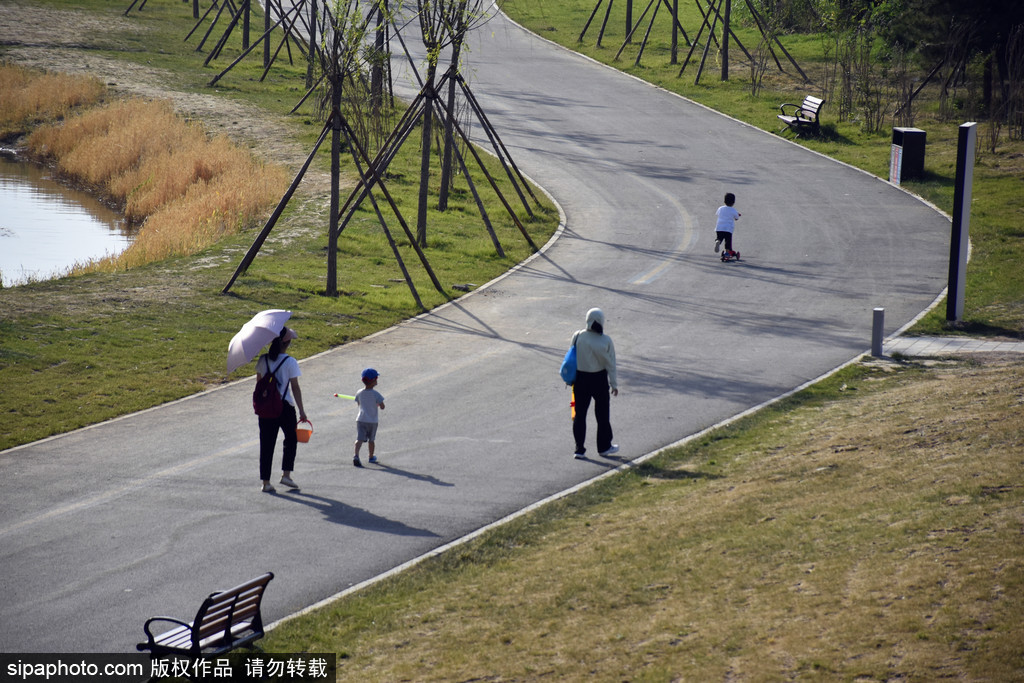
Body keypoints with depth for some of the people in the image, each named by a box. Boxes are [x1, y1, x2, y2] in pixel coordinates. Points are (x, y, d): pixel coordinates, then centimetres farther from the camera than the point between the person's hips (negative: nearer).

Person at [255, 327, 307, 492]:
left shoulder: (263, 360, 0)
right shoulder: (290, 362, -12)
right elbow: (295, 388, -11)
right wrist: (301, 411, -5)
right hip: (285, 406, -3)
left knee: (266, 443, 6)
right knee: (291, 439, 19)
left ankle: (266, 482, 5)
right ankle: (286, 474, 12)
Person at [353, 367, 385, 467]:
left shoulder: (359, 393, 0)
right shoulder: (375, 394, -13)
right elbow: (382, 407, -12)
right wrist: (378, 403, 9)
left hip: (361, 419, 2)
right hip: (373, 421, -2)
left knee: (360, 439, -8)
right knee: (371, 440, 17)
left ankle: (356, 455, -29)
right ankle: (371, 457, 33)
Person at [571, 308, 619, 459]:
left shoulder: (578, 337, -11)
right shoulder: (606, 341, -13)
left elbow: (572, 359, -2)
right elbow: (611, 365, -7)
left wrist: (571, 378, 11)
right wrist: (614, 384, 3)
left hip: (580, 378, 1)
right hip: (599, 380, -1)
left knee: (580, 414, 9)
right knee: (602, 414, 14)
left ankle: (579, 449, 7)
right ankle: (604, 447, 24)